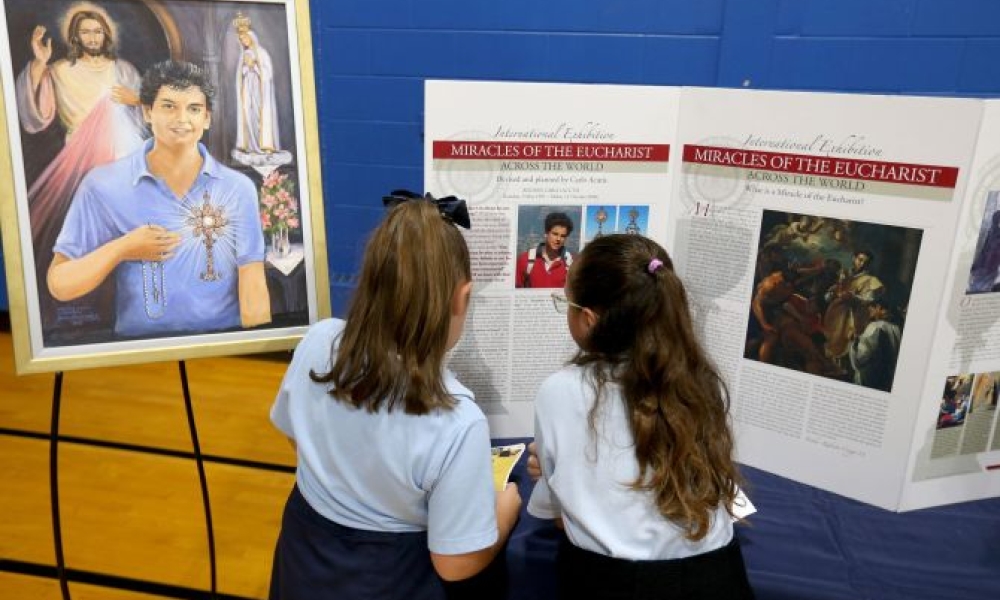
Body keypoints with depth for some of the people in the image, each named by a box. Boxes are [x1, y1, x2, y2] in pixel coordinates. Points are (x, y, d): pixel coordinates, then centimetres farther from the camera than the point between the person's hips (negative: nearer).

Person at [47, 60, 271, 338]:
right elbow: (59, 285, 4)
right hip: (140, 346, 1)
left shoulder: (239, 188, 1)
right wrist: (121, 250, -9)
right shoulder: (103, 185, 0)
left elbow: (253, 287, -2)